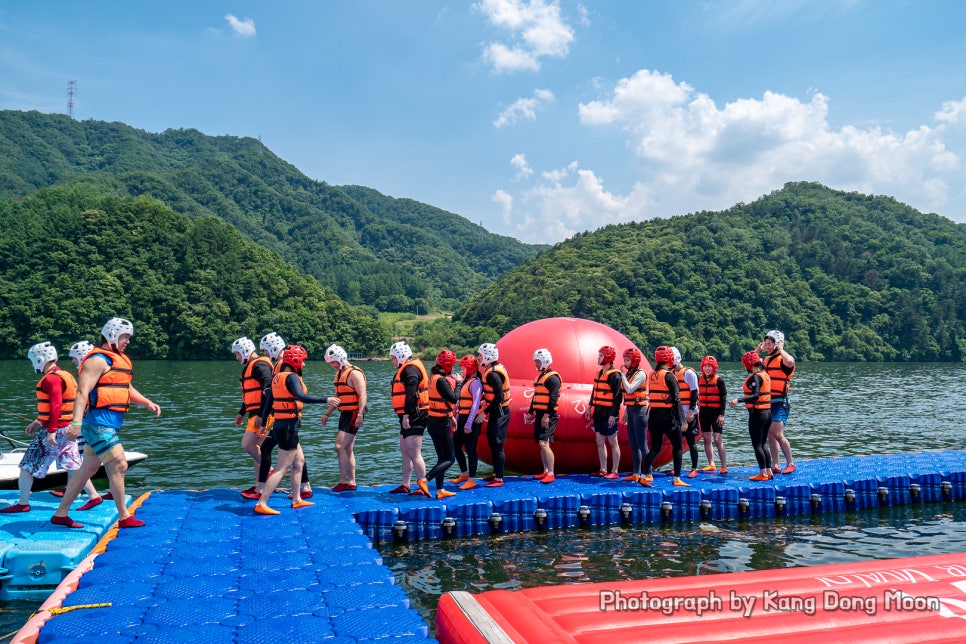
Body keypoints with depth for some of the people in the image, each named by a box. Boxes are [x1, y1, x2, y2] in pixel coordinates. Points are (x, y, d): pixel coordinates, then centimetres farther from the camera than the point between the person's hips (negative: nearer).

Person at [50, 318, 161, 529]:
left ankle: (60, 514, 25)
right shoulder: (98, 360, -12)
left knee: (88, 469, 15)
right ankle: (124, 517, -1)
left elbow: (128, 390, 24)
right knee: (119, 465, -9)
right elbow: (82, 391, -21)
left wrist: (148, 403, 9)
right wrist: (77, 422, -31)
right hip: (98, 423, -10)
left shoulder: (119, 360, 18)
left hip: (109, 425, 10)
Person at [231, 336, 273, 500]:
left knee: (247, 444, -14)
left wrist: (261, 416, -25)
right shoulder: (250, 367, 20)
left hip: (261, 414, -11)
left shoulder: (260, 366, -14)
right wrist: (241, 413, 28)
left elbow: (268, 391, -23)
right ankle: (259, 485, 17)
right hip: (255, 414, 11)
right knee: (256, 447, 11)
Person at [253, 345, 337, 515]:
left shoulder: (277, 377, 11)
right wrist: (326, 400, -29)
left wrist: (263, 424, 23)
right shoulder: (291, 377, -15)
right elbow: (301, 397, -31)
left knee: (299, 461, 20)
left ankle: (297, 499, 27)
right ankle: (261, 504, -3)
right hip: (289, 426, -10)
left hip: (279, 424, 10)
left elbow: (267, 403, 16)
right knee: (283, 468, -4)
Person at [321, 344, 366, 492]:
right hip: (344, 414, 10)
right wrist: (327, 414, 22)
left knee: (340, 446, -13)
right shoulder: (339, 374, 16)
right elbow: (337, 397, 24)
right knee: (347, 449, 11)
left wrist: (360, 415, -28)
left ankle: (343, 482, -7)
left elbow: (362, 395, -20)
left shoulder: (354, 373, -13)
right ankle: (351, 483, 17)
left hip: (353, 414, -10)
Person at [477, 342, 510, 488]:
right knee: (492, 443, 17)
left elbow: (499, 397, -25)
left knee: (497, 445, -4)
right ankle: (496, 474, 28)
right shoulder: (496, 368, 10)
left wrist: (485, 413, -22)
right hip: (497, 411, 10)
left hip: (499, 413, -10)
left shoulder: (493, 374, -21)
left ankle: (499, 479, 2)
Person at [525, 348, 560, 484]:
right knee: (541, 444, 11)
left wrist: (547, 415, -24)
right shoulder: (539, 376, 17)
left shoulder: (552, 377, -12)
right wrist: (530, 412, 22)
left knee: (544, 443, -15)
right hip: (539, 414, 9)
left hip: (548, 416, -9)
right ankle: (545, 471, 19)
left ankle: (551, 474, -10)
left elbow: (553, 398, -19)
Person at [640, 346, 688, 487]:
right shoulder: (668, 376, -12)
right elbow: (676, 398, -14)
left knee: (655, 448, 11)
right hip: (668, 416, -6)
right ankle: (677, 479, 9)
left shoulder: (651, 375, 8)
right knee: (677, 447, 8)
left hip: (653, 415, 6)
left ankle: (644, 476, 2)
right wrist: (681, 420, -12)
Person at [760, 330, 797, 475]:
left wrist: (780, 348, -18)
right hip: (767, 402, 8)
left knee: (778, 435, -11)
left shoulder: (784, 359, -9)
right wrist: (758, 350, 13)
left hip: (779, 403, -8)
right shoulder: (766, 360, 15)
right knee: (770, 435, 8)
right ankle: (775, 466, 13)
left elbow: (789, 362, -33)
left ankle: (790, 464, 2)